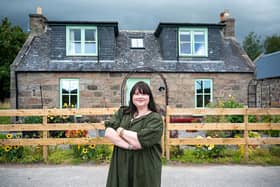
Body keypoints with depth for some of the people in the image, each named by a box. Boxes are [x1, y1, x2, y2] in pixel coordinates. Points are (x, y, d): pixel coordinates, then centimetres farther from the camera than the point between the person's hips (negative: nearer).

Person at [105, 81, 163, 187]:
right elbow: (108, 132, -6)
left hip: (144, 169, -3)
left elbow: (140, 141, -19)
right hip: (121, 165, 3)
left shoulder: (155, 119, -8)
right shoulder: (122, 112, 6)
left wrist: (121, 131, -6)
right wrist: (129, 145, -17)